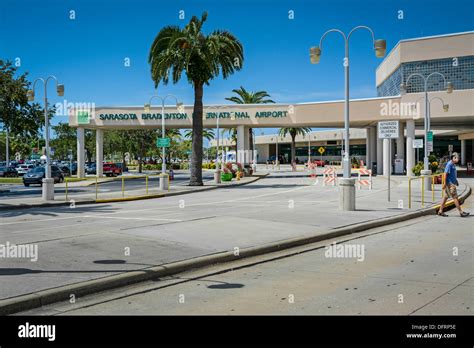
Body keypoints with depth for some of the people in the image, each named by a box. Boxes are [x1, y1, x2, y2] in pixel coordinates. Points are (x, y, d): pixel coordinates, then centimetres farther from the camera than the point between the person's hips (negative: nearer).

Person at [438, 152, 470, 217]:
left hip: (452, 183, 10)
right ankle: (461, 212, -2)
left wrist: (456, 181, 23)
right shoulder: (449, 164, -16)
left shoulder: (453, 164, 14)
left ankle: (440, 211, 15)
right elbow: (445, 174, -20)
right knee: (455, 197, -6)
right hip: (449, 183, -10)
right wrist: (444, 183, -22)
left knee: (446, 197, 11)